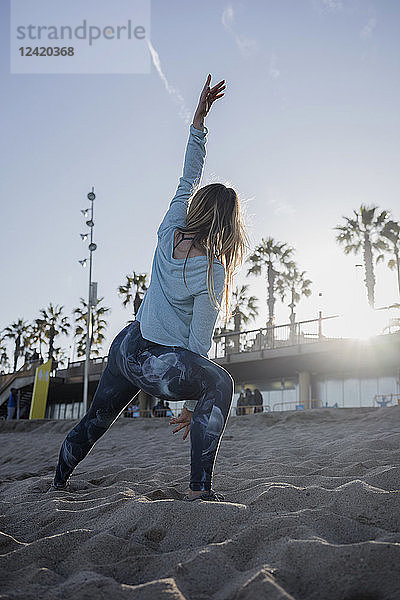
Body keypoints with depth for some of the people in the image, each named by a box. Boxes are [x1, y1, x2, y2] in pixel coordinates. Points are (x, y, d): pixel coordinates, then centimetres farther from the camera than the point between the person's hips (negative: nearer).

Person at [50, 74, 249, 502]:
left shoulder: (169, 234, -5)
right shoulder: (211, 271, -21)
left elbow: (188, 178, 7)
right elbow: (199, 345, -18)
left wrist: (199, 119, 12)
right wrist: (191, 405, -10)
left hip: (124, 346, 8)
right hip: (153, 361, -8)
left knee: (95, 420, 26)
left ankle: (59, 479, 49)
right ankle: (199, 488, -22)